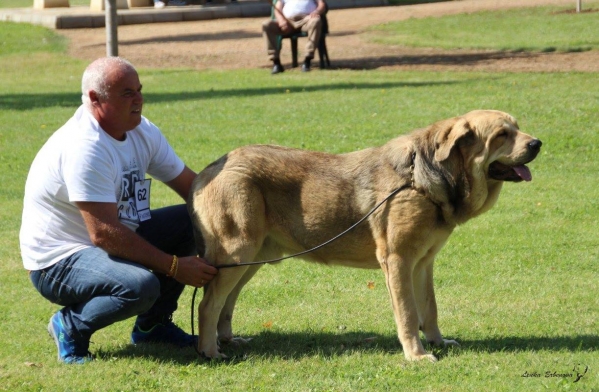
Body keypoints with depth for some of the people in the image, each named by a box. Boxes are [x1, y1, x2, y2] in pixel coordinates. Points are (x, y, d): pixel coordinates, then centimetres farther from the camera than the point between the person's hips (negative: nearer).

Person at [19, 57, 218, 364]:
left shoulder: (142, 132, 0)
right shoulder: (84, 148, -27)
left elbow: (190, 185, 3)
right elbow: (105, 234, -30)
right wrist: (174, 266, -27)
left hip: (114, 242, 9)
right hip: (57, 263, -9)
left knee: (193, 221, -4)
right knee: (141, 286, -34)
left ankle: (152, 324, 9)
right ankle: (71, 326, -5)